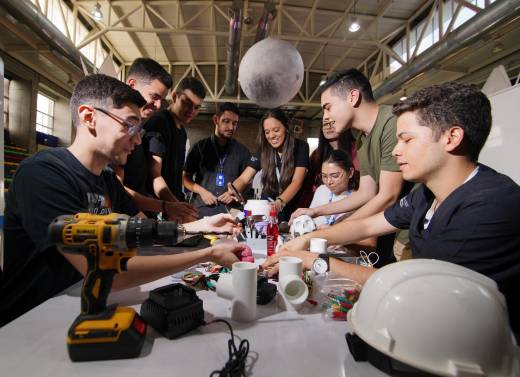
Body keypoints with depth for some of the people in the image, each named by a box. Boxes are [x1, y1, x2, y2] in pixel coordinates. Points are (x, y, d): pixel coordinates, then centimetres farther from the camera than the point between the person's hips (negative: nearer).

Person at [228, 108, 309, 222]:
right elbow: (243, 179, -8)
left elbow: (297, 181, -20)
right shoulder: (263, 151, -3)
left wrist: (279, 203, -38)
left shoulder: (300, 147, -9)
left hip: (292, 211, -1)